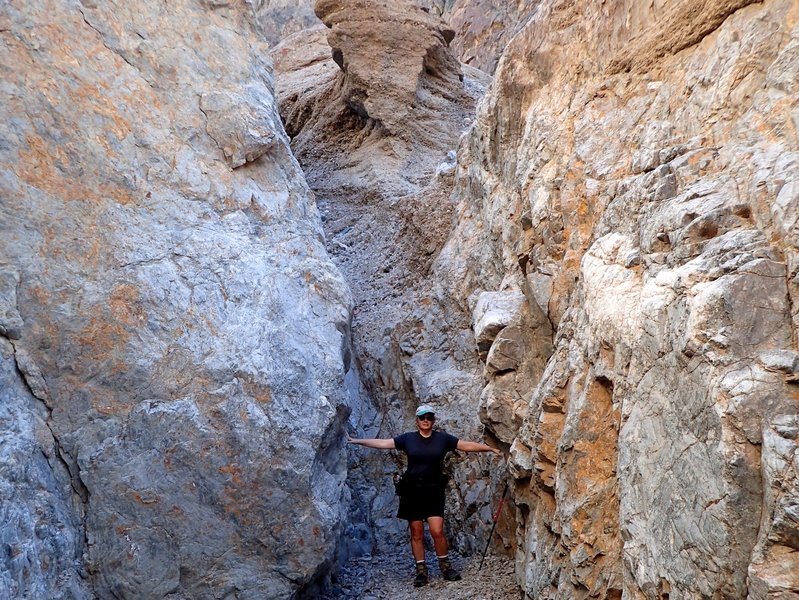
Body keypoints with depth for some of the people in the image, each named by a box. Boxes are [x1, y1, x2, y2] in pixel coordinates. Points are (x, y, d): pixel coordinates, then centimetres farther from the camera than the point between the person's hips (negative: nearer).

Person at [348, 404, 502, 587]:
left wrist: (491, 448, -4)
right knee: (416, 533, 4)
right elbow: (383, 443, 1)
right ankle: (421, 571, 13)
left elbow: (467, 445, 1)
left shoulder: (442, 438, 1)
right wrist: (358, 441, -2)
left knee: (437, 531, -9)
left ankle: (445, 567, 10)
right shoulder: (408, 438, 1)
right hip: (412, 490, 1)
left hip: (434, 491, -1)